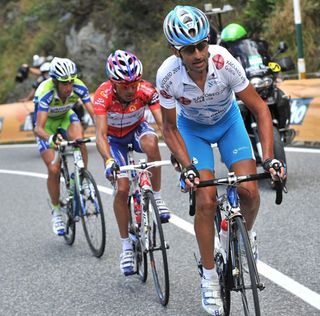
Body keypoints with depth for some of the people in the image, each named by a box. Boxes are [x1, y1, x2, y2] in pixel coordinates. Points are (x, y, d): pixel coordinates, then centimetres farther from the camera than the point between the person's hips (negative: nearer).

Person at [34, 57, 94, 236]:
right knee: (54, 169, -15)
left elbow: (94, 113, -31)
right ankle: (56, 212, 6)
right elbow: (39, 128, -45)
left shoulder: (79, 87, -28)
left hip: (66, 117, 2)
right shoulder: (45, 93, -37)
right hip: (47, 124, -2)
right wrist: (50, 138, -66)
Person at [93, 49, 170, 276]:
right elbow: (101, 134, -41)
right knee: (122, 189, -14)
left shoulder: (147, 91, -31)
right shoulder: (103, 95, -34)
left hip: (137, 129, 1)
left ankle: (157, 198, -19)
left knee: (151, 142, -36)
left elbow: (163, 123, -38)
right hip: (115, 138, -1)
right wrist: (109, 161, -59)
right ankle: (127, 247, 1)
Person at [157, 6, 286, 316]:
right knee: (206, 201, -14)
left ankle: (245, 236, 18)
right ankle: (209, 276, 2)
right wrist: (187, 167, -28)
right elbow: (170, 127, -16)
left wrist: (269, 158, -33)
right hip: (192, 128, -1)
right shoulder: (167, 75, -32)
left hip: (228, 121, 1)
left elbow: (260, 108, -25)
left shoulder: (224, 62, -34)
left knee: (249, 190, -16)